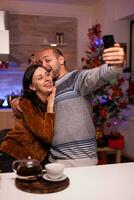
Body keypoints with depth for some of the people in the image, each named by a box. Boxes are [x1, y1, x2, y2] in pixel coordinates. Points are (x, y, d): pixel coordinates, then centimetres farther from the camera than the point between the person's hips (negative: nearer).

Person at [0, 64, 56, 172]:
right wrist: (50, 104, -21)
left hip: (40, 158, 5)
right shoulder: (26, 104, -17)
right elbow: (47, 136, -26)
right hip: (15, 158, -5)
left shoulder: (55, 100, 0)